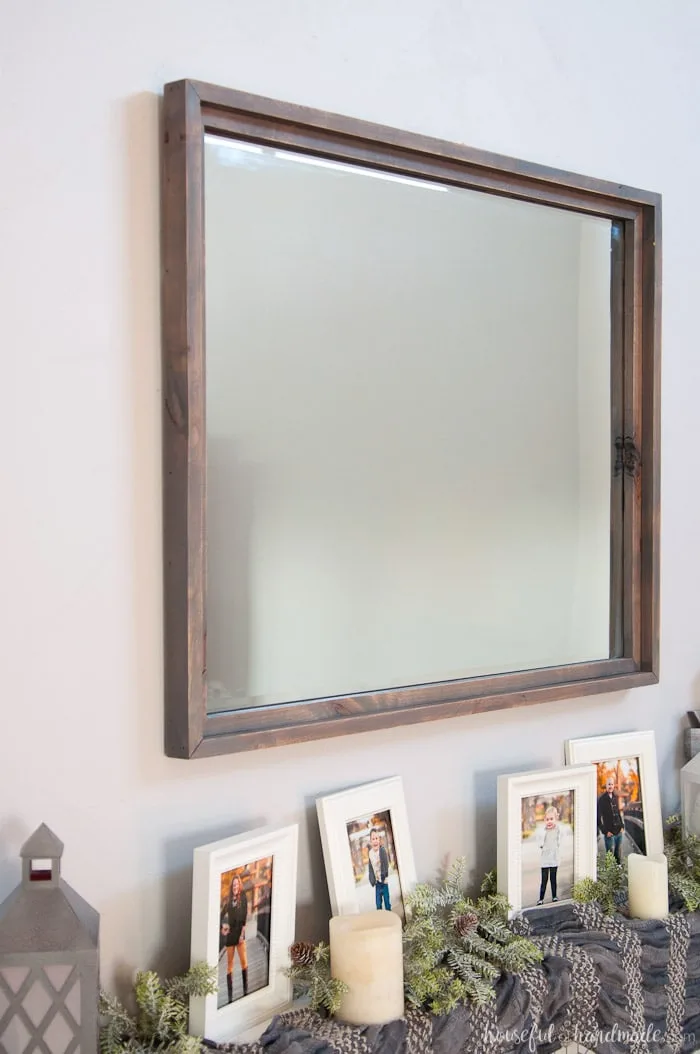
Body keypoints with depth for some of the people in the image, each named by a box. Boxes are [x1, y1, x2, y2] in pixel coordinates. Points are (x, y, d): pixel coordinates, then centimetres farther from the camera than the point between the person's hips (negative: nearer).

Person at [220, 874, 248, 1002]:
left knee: (244, 961, -13)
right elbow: (222, 915, 17)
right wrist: (222, 927, 2)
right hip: (230, 933, 3)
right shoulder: (228, 900, 8)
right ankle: (230, 995, 7)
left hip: (239, 931, -3)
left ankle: (246, 990, -9)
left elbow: (244, 916, -8)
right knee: (229, 964, 4)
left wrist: (242, 933, -14)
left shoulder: (242, 898, -2)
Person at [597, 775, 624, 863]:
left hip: (619, 832, 6)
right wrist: (605, 831, -13)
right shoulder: (602, 799, -8)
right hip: (609, 833, -6)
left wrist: (622, 826, 10)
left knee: (619, 857, 11)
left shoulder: (615, 797, 11)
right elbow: (599, 818, -11)